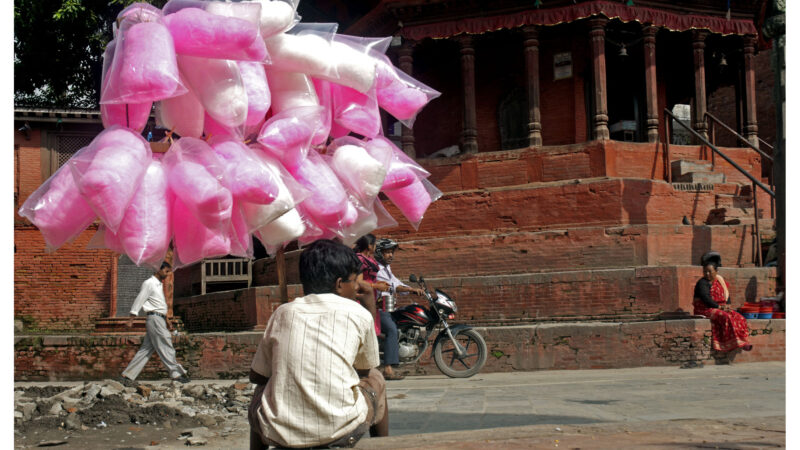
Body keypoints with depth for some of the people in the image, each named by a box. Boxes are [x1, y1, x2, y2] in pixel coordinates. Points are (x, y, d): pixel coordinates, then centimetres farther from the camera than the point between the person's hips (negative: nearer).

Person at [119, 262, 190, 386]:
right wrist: (131, 319, -16)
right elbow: (139, 300, -11)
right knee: (165, 347, -6)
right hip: (154, 318, -9)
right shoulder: (149, 283, -7)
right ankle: (176, 373, -2)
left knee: (146, 349, 6)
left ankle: (127, 375, 6)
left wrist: (166, 321, 27)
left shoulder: (159, 285, 22)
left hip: (159, 319, 9)